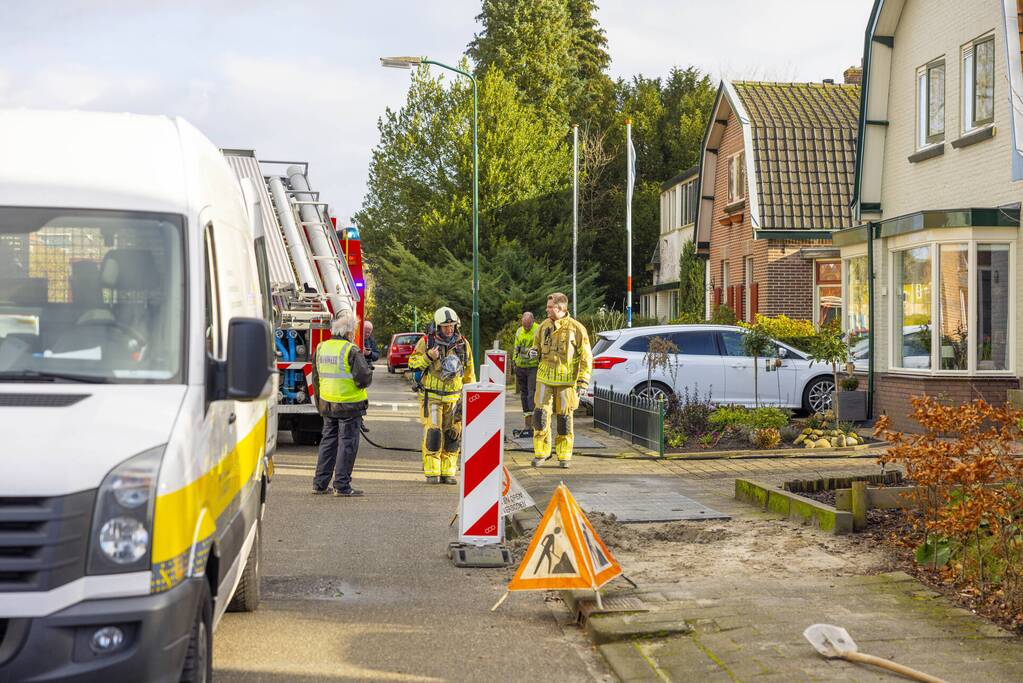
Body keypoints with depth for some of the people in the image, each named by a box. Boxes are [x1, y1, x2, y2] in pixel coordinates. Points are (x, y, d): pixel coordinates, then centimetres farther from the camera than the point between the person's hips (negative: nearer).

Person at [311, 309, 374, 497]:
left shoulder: (321, 348, 7)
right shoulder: (351, 351, -14)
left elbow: (316, 379, 15)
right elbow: (364, 377, -19)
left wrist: (319, 404, 23)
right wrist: (368, 371, 5)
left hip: (327, 405, 6)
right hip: (349, 405, -6)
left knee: (328, 441, 15)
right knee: (347, 443, 0)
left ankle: (319, 483, 16)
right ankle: (342, 485, 0)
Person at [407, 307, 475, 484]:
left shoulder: (462, 344, 3)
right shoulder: (427, 342, -5)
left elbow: (469, 372, 12)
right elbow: (412, 362, -1)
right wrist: (428, 357, -19)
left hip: (454, 397, 3)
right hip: (432, 396, -3)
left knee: (453, 434, 3)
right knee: (432, 433, -8)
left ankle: (448, 472, 10)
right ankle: (432, 472, -1)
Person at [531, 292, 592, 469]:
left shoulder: (576, 328, -6)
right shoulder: (544, 326, 7)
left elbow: (586, 358, -4)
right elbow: (537, 344, 23)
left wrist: (583, 382, -9)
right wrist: (534, 352, -3)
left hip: (566, 380, -3)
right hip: (545, 378, 3)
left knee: (564, 418, 3)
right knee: (541, 414, -6)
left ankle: (564, 455, 15)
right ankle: (541, 452, 6)